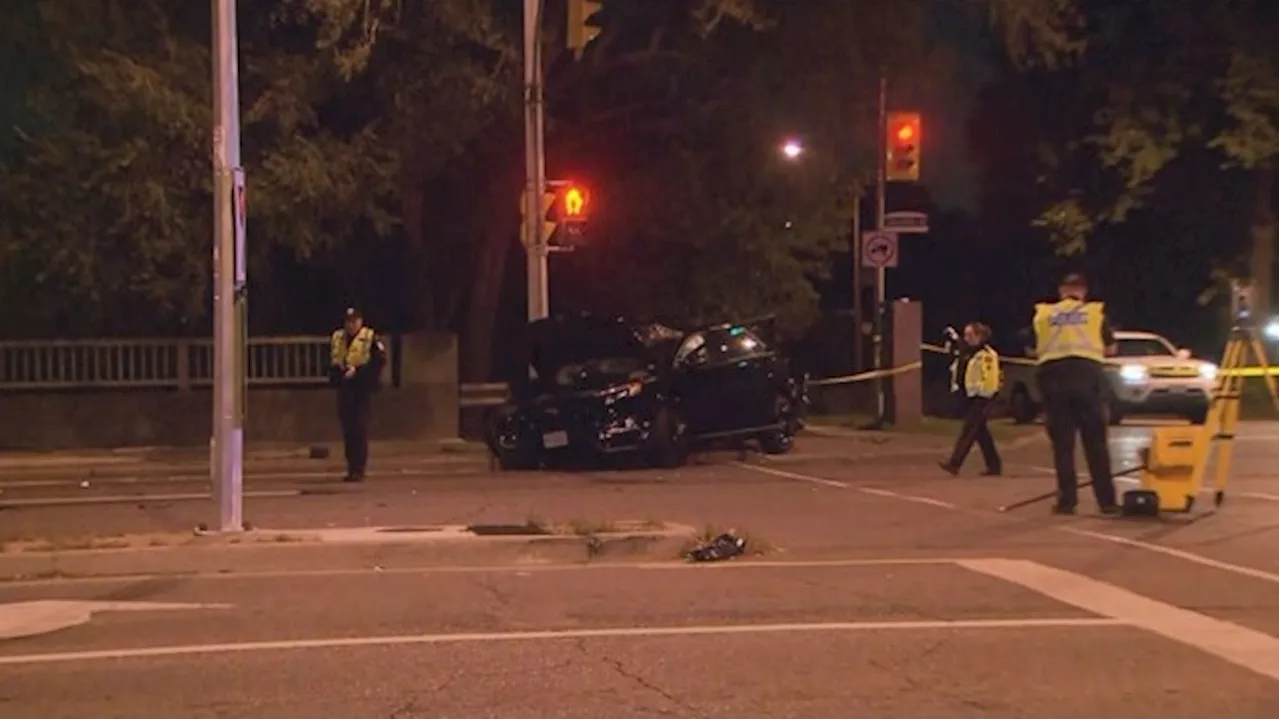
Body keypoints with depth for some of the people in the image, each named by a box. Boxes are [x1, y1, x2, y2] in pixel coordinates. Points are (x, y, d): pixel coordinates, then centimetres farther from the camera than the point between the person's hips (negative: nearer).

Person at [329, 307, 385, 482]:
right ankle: (352, 468, 14)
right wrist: (336, 376, 0)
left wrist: (358, 371, -16)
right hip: (345, 388, 5)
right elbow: (332, 362, 19)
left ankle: (359, 469, -6)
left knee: (359, 428, -8)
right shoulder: (336, 338, 12)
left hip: (362, 389, -5)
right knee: (347, 428, 7)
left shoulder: (370, 338, -5)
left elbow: (379, 360, -10)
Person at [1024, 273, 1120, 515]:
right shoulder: (1096, 311, 12)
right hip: (1087, 373, -1)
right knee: (1096, 443, 3)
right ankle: (1107, 501, 1)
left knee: (1062, 444, 5)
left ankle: (1066, 501, 2)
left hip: (1053, 376, 1)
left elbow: (1031, 350, 15)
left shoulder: (1042, 313, 14)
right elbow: (1110, 349, 14)